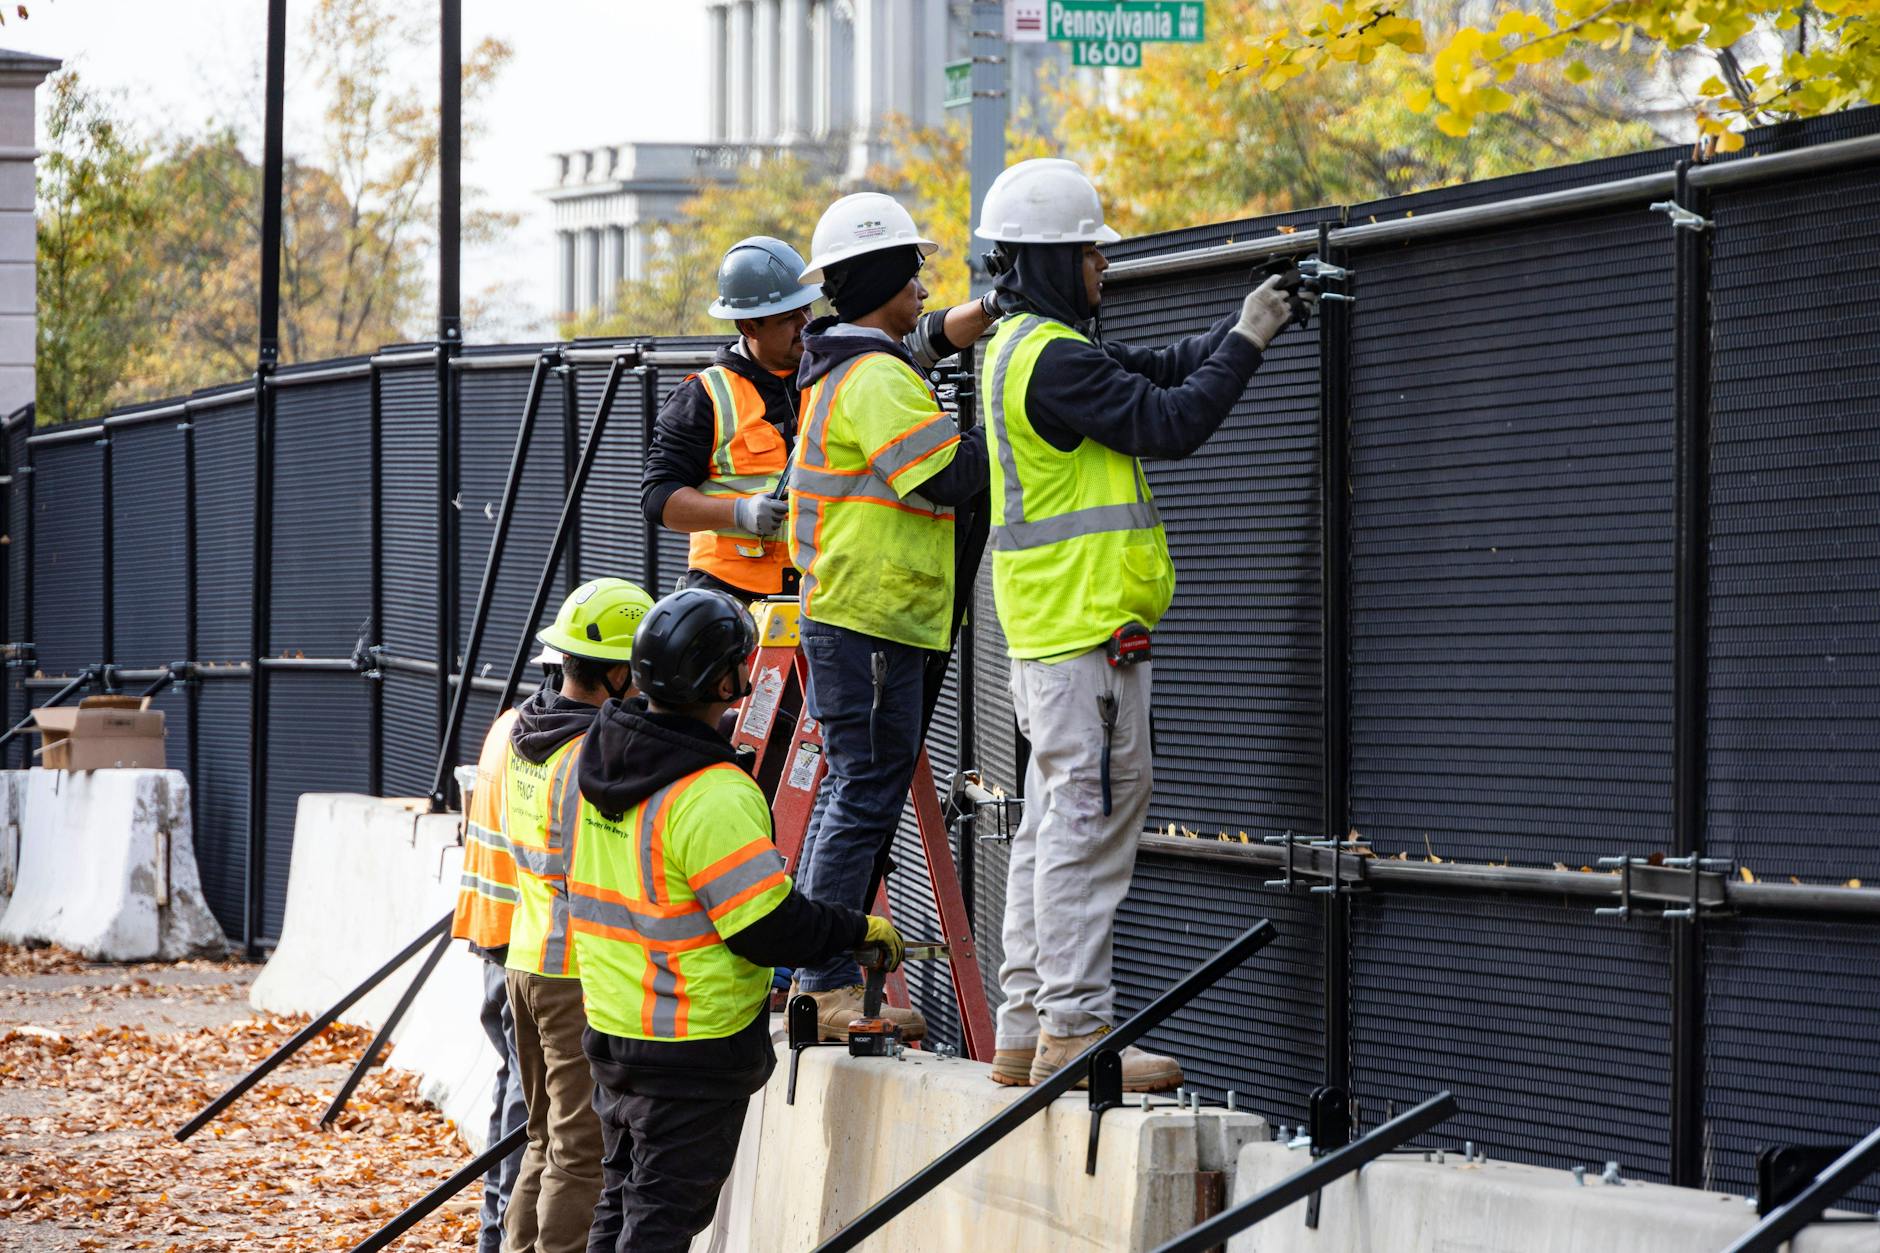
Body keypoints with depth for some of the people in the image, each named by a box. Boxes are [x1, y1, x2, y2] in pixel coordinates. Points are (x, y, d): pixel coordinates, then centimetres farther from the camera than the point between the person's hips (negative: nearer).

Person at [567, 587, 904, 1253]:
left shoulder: (596, 764, 4)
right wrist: (863, 931, -6)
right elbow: (772, 929, -23)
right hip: (695, 1048, -8)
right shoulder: (712, 797, -24)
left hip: (611, 1024, 8)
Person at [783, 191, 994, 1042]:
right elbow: (946, 477, -21)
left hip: (842, 612, 11)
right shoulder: (876, 379, -15)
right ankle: (828, 987, -9)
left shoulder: (837, 369, 17)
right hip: (873, 618, -11)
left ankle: (813, 975, 19)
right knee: (866, 793, -9)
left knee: (852, 791, 15)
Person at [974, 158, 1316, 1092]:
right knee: (1090, 822, -9)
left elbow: (1163, 371, 19)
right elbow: (1170, 422, -17)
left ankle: (1027, 1029, 14)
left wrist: (1246, 325, 10)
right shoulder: (1055, 358, -16)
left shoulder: (1023, 346, 17)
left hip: (1049, 630, 11)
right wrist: (1248, 339, -8)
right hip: (1086, 630, -11)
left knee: (1055, 823, 12)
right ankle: (1074, 1029, -9)